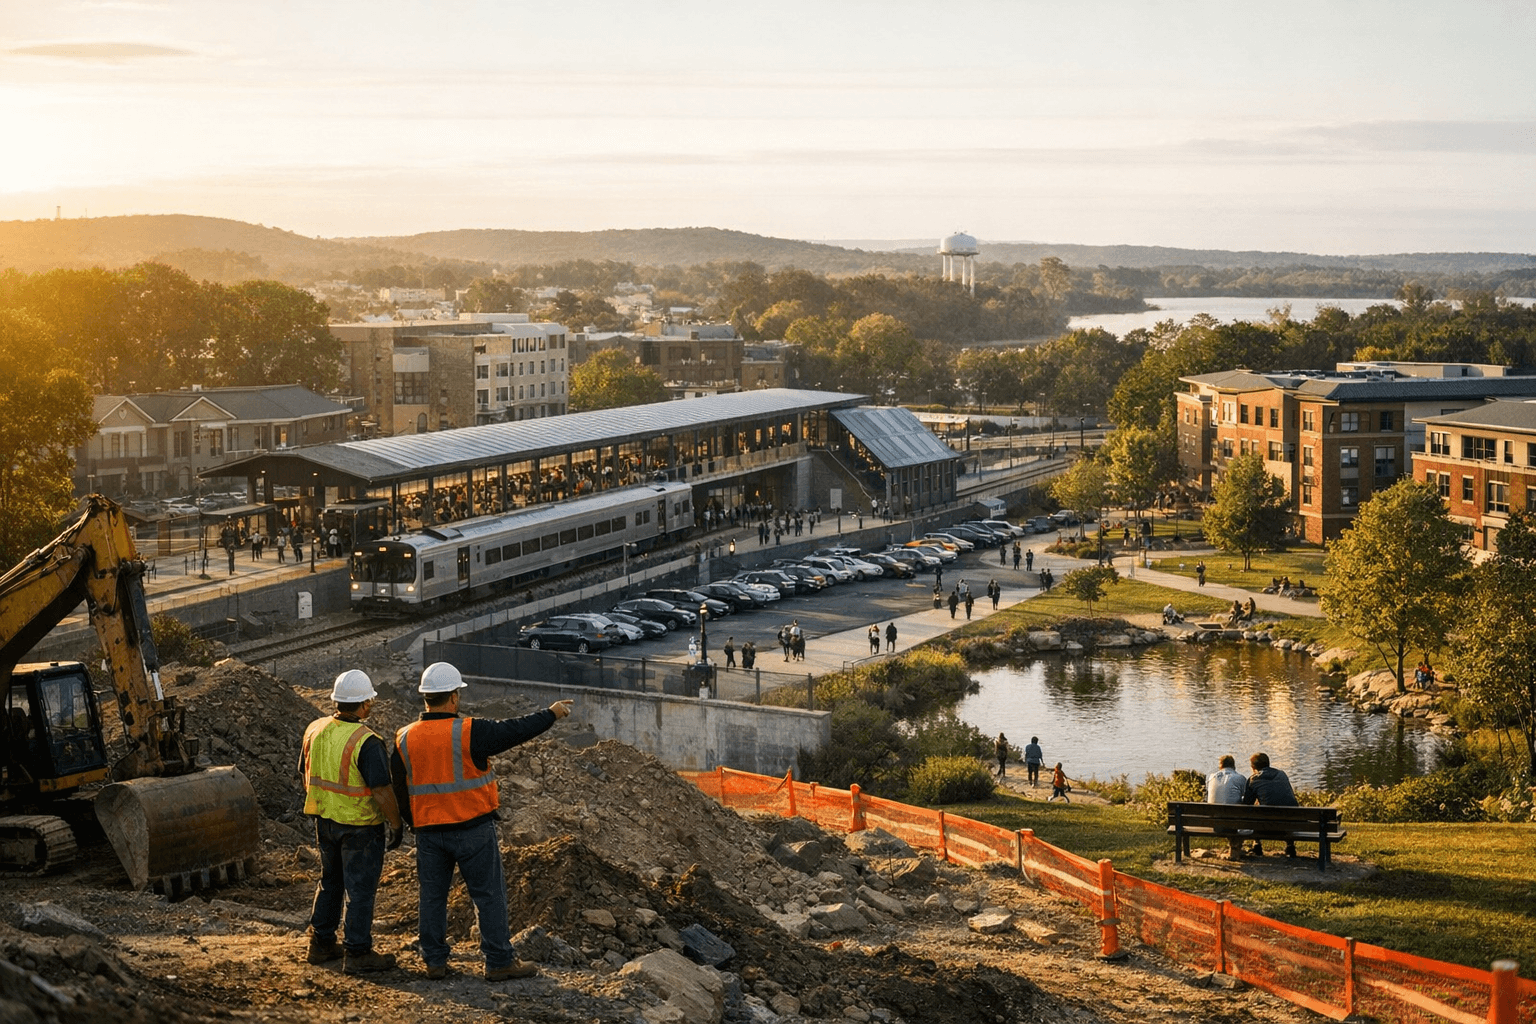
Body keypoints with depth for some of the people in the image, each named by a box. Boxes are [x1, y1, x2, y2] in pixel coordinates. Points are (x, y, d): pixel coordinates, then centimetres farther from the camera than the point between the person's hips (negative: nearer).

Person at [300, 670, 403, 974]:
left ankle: (321, 943, 29)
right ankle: (357, 953, 10)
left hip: (325, 821, 7)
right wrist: (396, 824, -10)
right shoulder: (366, 742, -23)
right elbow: (381, 791, -22)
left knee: (330, 881, 22)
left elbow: (306, 775, 10)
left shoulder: (315, 730, -1)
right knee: (360, 888, 4)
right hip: (360, 825, -7)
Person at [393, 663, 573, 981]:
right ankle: (499, 962, 8)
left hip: (428, 832, 4)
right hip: (473, 829, -4)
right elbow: (514, 730, -6)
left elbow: (399, 789, 8)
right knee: (489, 894, 4)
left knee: (433, 894, 13)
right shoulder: (470, 732, -15)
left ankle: (434, 960, 17)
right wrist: (551, 714, 9)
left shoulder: (404, 739, 0)